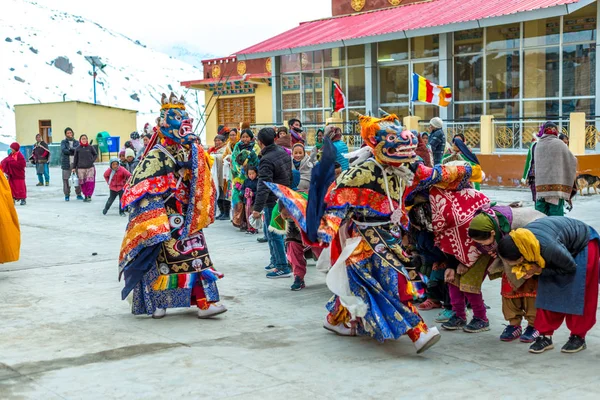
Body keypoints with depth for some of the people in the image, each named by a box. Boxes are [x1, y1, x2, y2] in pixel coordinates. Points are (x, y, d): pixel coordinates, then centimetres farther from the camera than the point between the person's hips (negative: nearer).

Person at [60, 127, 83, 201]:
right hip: (66, 163, -1)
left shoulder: (76, 142, 12)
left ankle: (78, 194, 10)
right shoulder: (63, 142, 7)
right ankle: (67, 195, 7)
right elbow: (63, 150, -10)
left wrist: (71, 149, -18)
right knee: (66, 179, -2)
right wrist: (74, 151, -11)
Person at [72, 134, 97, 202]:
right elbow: (75, 158, 10)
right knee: (82, 183, 3)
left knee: (90, 182, -9)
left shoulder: (90, 147, 3)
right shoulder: (78, 149, 5)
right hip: (80, 168, 1)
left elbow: (96, 154, 13)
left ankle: (89, 196, -2)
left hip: (90, 168, -1)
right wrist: (74, 167, 10)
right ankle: (85, 196, 14)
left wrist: (92, 160, -2)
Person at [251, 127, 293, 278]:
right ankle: (275, 261, 29)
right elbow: (290, 176, 17)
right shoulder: (283, 152, 6)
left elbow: (263, 187, -26)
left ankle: (283, 268, -2)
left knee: (273, 234, -4)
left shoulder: (266, 160, -21)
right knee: (270, 231, 20)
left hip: (273, 201, -9)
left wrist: (257, 208, -26)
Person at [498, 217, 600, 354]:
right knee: (547, 291, 0)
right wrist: (531, 270, -23)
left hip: (583, 244, -6)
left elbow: (571, 267, -24)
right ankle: (545, 336, 5)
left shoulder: (549, 248, -45)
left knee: (577, 295, -6)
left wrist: (540, 270, -27)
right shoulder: (518, 241, -25)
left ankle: (578, 337, 9)